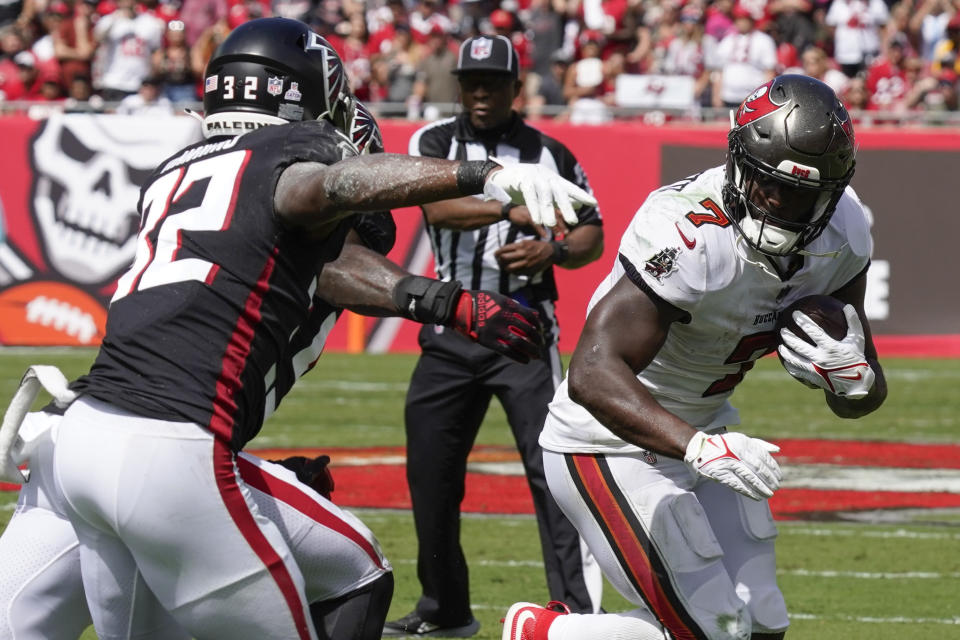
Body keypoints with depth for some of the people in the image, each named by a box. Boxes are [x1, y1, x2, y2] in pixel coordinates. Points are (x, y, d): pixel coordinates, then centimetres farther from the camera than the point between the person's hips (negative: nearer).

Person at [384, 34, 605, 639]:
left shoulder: (550, 154, 3)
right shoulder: (434, 142, 3)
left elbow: (593, 237, 7)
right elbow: (438, 207, -17)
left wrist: (552, 250, -14)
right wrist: (512, 210, -31)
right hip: (451, 329, 2)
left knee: (551, 464, -13)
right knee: (430, 469, 7)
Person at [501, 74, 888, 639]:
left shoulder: (841, 232, -9)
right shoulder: (690, 233, -32)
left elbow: (866, 398, 1)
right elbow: (592, 375, -40)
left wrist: (853, 376, -24)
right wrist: (698, 448, -51)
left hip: (704, 426, 8)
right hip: (614, 443, -8)